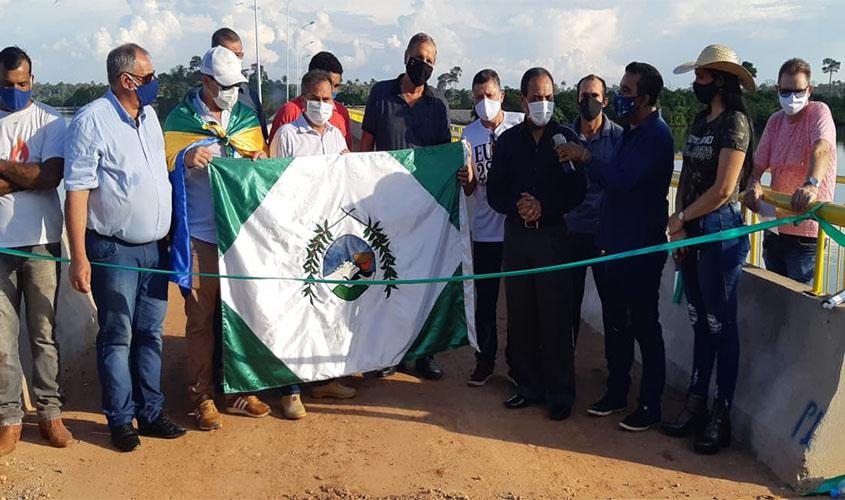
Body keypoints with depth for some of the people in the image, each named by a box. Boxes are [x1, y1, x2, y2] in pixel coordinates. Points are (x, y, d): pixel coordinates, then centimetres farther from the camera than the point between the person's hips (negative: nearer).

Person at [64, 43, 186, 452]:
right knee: (117, 337, 4)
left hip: (154, 247, 6)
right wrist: (79, 257, -17)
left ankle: (150, 412, 23)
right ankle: (120, 420, 17)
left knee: (150, 333, 12)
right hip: (114, 250, -6)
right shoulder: (92, 120, -11)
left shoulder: (149, 115, 11)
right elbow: (77, 192, -14)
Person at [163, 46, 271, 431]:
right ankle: (202, 396, 14)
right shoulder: (180, 119, 1)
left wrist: (261, 161, -4)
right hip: (201, 236, -3)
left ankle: (237, 391, 24)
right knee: (201, 318, 2)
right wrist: (186, 160, -18)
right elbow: (166, 171, 3)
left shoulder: (247, 117, 12)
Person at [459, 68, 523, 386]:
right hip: (485, 229, 2)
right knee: (485, 299, 9)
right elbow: (469, 190, 5)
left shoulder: (520, 124, -5)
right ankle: (485, 359, 23)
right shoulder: (469, 134, 4)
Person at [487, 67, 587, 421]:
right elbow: (494, 191, 7)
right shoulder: (509, 140, 10)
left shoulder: (566, 137, 2)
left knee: (555, 317, -2)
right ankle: (528, 386, 20)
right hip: (516, 235, 3)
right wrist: (516, 205, -12)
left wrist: (544, 207, -16)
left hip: (553, 235, -3)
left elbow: (577, 191, -3)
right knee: (520, 314, 7)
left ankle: (560, 393, 9)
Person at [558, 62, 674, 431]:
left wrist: (586, 157, -19)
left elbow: (623, 179, -26)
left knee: (644, 325, 1)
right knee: (615, 321, 15)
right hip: (617, 244, 9)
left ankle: (650, 405, 13)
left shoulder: (656, 135, -15)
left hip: (642, 248, -9)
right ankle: (616, 392, 28)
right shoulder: (631, 131, 14)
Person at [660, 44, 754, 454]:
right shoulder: (700, 121, 13)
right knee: (701, 323, 14)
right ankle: (696, 404, 24)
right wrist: (679, 226, 2)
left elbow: (722, 189, -18)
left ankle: (721, 416, 12)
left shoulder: (735, 123, -12)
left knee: (721, 324, 1)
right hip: (691, 233, 8)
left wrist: (681, 218, -7)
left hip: (721, 232, -8)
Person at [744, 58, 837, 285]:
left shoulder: (818, 112, -10)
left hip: (806, 230, -6)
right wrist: (754, 184, -18)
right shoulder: (775, 121, 9)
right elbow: (759, 164, 6)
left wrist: (811, 184, -49)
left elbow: (821, 150, -29)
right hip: (775, 227, 6)